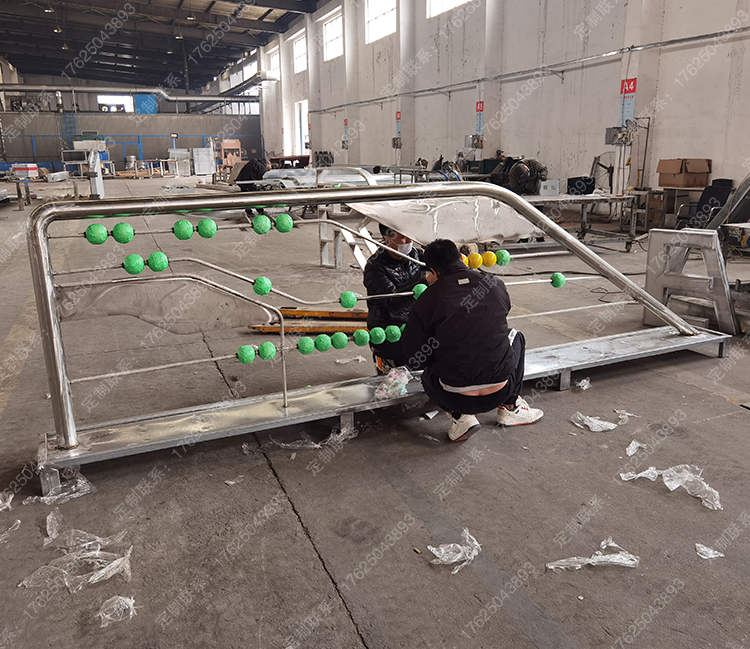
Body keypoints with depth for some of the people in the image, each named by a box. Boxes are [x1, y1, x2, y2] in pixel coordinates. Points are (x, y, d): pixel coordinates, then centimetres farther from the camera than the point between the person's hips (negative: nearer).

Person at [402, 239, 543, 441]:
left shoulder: (428, 299, -8)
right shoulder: (495, 285, 1)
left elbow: (415, 360, -4)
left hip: (456, 398, -2)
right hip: (500, 392, 2)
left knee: (428, 375, 34)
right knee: (516, 337, 30)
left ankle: (459, 416, 8)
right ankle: (511, 407, 29)